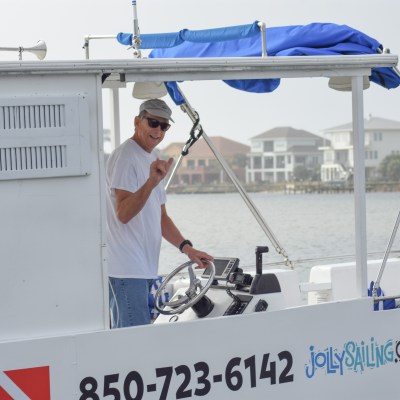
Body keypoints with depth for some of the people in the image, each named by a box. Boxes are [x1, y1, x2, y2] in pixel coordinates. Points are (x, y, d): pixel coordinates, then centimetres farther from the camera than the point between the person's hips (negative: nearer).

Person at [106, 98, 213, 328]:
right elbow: (123, 213, -21)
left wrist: (186, 248, 10)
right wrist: (152, 182, -34)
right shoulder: (125, 157, -10)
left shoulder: (154, 160, 20)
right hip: (126, 271, -9)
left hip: (145, 269, 9)